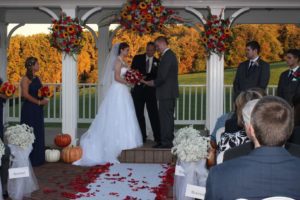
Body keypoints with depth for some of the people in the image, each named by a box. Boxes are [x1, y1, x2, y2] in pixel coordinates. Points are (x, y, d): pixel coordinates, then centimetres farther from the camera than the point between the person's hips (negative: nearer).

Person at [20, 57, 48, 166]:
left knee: (38, 133, 10)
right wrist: (39, 102, -16)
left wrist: (43, 99, 1)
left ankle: (38, 158, 17)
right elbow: (25, 94, -18)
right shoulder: (26, 79, -10)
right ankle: (30, 159, 3)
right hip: (29, 109, -8)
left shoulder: (36, 78, 14)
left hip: (38, 109, 8)